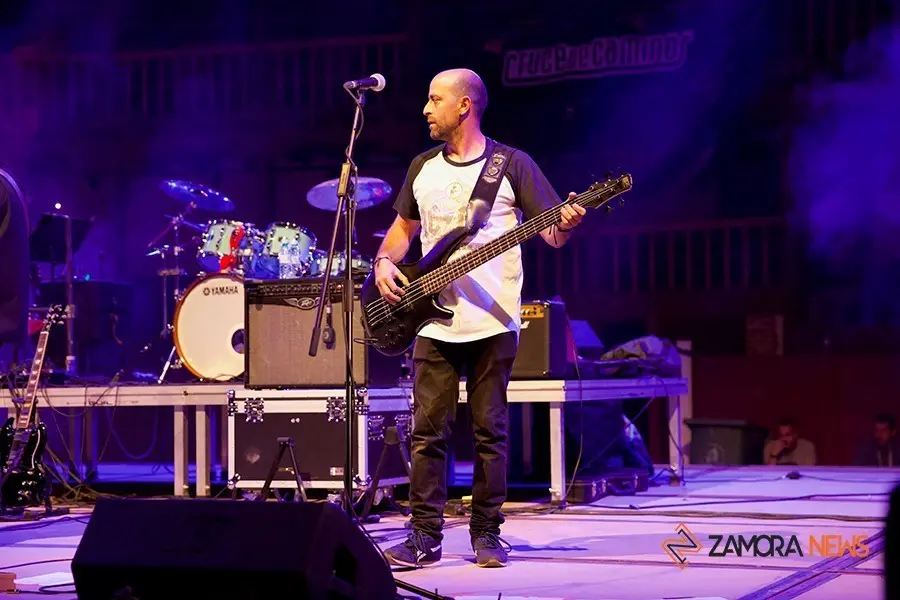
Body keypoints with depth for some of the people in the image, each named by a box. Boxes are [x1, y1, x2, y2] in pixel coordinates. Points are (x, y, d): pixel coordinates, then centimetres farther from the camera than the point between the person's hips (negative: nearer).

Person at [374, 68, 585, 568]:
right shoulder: (423, 167, 13)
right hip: (434, 322, 4)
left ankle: (487, 533, 11)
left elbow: (552, 233, -3)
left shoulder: (513, 165, -1)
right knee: (428, 431, 2)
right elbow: (403, 227, 24)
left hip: (494, 323, -4)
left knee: (490, 431, 2)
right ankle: (425, 535, 8)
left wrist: (567, 223, -25)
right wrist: (385, 262, 5)